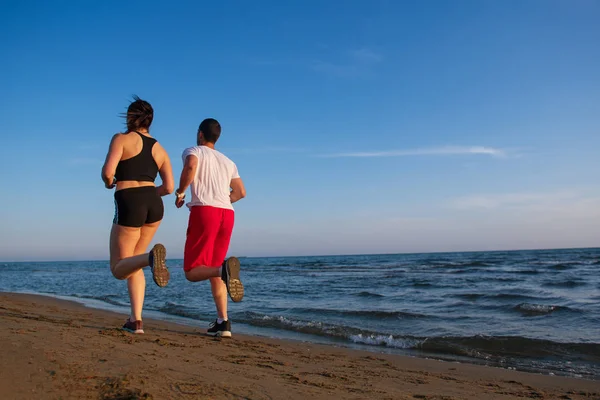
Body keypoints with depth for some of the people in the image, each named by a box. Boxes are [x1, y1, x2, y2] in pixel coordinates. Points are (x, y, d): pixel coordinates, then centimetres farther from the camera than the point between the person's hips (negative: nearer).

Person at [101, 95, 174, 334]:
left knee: (119, 269, 4)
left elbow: (108, 172, -14)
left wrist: (108, 182, 10)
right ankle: (136, 321, 9)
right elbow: (169, 188, 8)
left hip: (129, 206, -6)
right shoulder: (159, 149, 15)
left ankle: (151, 257, -32)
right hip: (154, 206, 6)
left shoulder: (121, 139, 0)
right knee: (132, 264, 19)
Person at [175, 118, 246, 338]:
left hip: (204, 211, -5)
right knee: (212, 270, 15)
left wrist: (180, 193, 0)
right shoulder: (228, 161, 27)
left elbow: (190, 167, -13)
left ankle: (224, 269, -36)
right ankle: (223, 322, 4)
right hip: (227, 213, 6)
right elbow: (240, 192, 24)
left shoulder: (193, 151, 11)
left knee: (192, 272, -4)